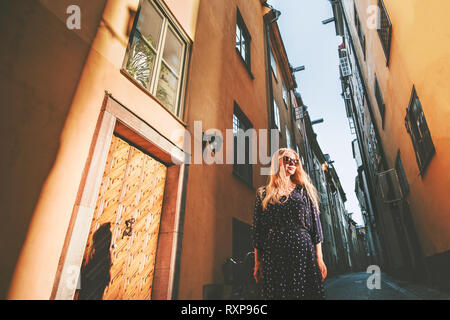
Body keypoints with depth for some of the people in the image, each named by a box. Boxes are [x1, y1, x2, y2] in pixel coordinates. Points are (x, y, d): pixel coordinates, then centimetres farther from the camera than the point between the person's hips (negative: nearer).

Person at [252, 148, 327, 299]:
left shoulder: (304, 190, 7)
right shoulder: (263, 194, 4)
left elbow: (315, 223, 5)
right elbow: (257, 229, 5)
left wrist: (319, 258, 0)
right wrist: (257, 263, 4)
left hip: (303, 252, 1)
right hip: (273, 255, 0)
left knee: (305, 292, 4)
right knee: (276, 293, 4)